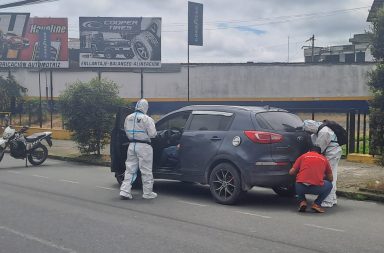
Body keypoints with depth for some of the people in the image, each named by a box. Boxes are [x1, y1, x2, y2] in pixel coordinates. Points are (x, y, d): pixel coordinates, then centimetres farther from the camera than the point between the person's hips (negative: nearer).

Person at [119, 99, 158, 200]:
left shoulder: (128, 118, 8)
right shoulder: (146, 119, -13)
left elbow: (126, 132, 15)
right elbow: (152, 134, -13)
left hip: (132, 145, 6)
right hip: (143, 146, -6)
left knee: (130, 169, 11)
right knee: (146, 171, 4)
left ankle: (125, 191, 6)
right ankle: (147, 193, 10)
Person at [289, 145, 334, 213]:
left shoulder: (303, 156, 19)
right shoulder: (324, 159, 21)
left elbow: (291, 172, 16)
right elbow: (331, 178, 28)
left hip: (301, 187, 1)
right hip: (317, 188, -1)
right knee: (329, 185, 30)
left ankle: (302, 202, 13)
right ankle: (317, 204, 13)